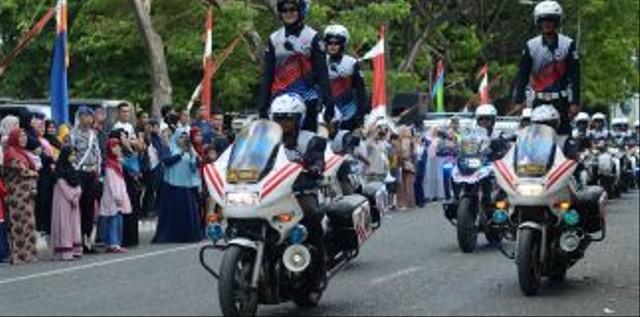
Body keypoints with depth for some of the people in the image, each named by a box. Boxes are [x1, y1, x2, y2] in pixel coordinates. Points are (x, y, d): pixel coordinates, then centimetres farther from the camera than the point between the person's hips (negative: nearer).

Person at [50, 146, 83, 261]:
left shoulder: (71, 169, 15)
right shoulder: (60, 169, -9)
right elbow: (62, 185, -15)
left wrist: (77, 195, -2)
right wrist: (71, 198, -14)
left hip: (74, 201, 8)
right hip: (64, 200, -8)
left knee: (74, 223, 8)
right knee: (65, 224, -9)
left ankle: (75, 249, 12)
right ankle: (65, 251, -11)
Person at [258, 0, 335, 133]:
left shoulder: (313, 37, 2)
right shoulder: (274, 39, 14)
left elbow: (322, 73, -3)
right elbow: (267, 75, 14)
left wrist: (328, 103, -11)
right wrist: (263, 106, 8)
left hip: (306, 101, -3)